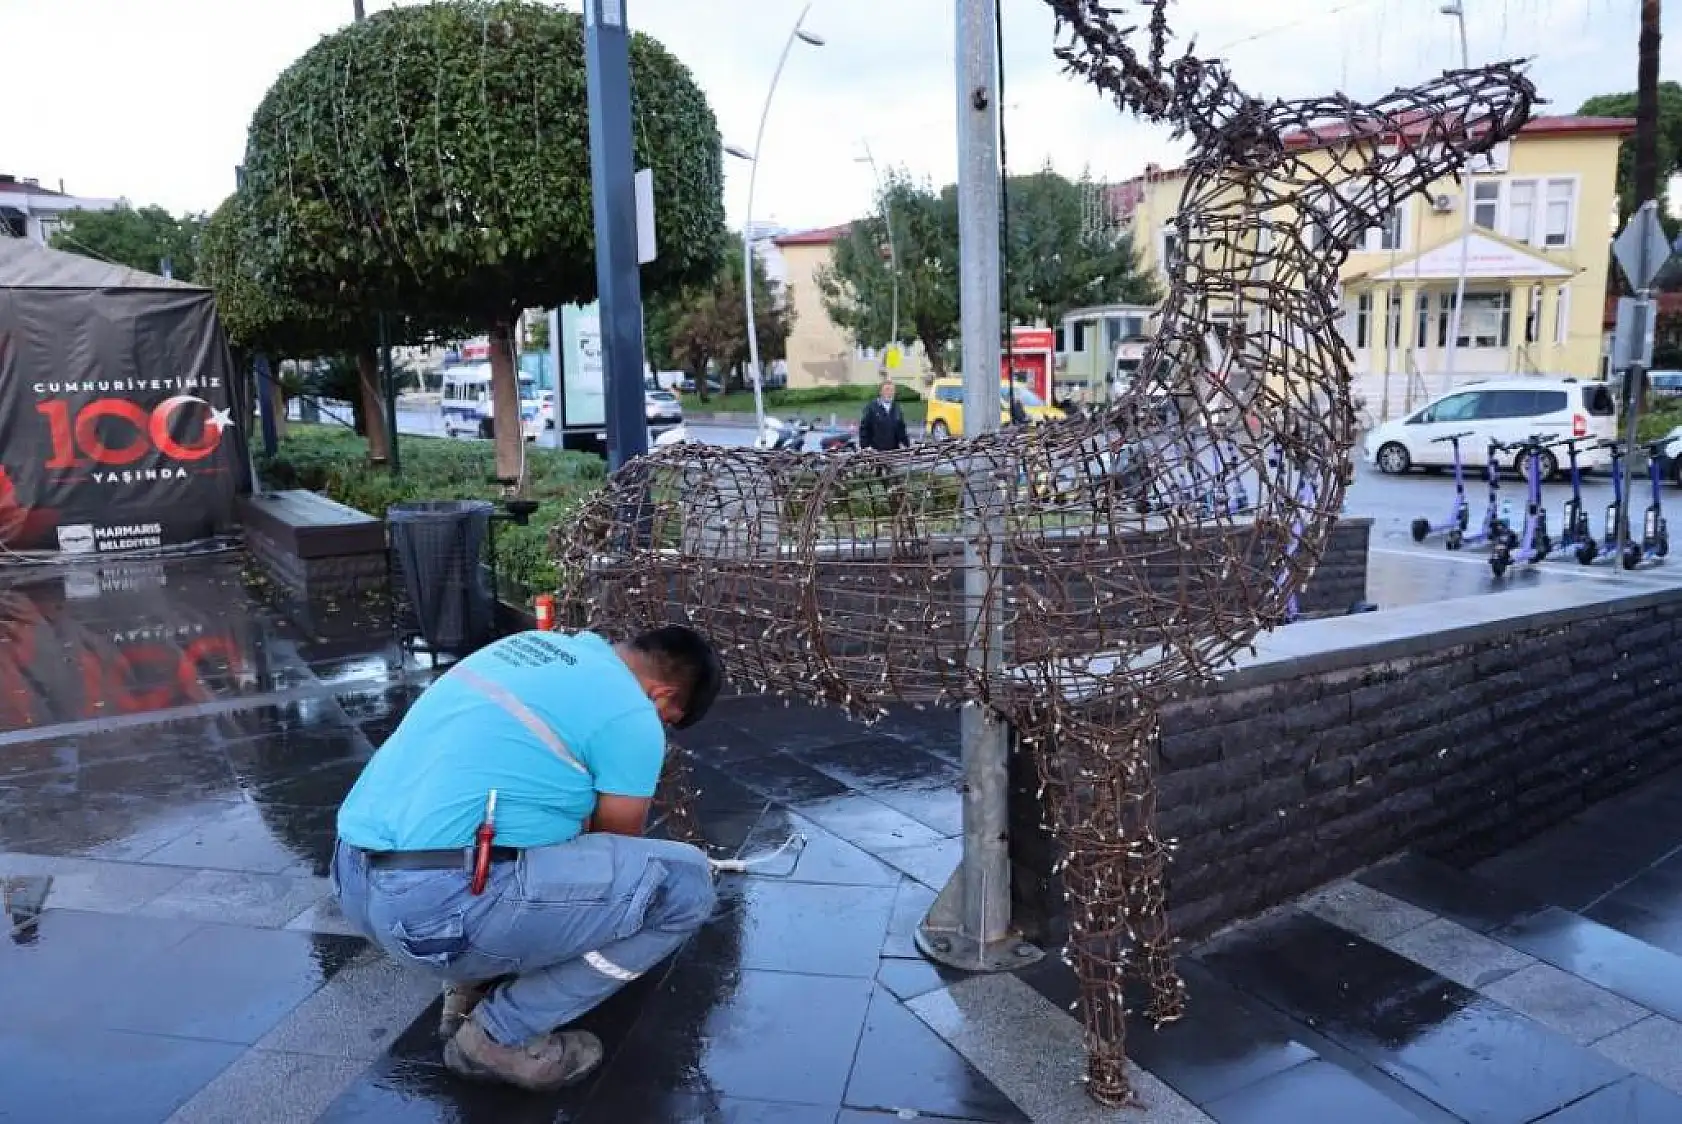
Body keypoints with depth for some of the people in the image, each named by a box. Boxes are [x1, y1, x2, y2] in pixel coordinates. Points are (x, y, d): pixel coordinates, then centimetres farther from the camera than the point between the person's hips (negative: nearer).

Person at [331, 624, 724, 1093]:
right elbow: (618, 847, 11)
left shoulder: (539, 644, 17)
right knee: (684, 882, -5)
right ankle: (501, 1036, 5)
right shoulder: (632, 717, -6)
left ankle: (471, 984, 21)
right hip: (440, 906, -9)